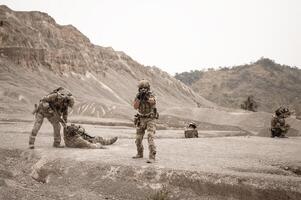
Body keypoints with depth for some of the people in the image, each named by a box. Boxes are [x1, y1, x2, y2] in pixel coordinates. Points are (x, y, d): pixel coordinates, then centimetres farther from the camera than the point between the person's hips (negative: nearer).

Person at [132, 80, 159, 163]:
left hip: (150, 119, -5)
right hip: (141, 120, 5)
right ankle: (140, 154, 32)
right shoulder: (138, 96, 2)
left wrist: (146, 97, -49)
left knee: (150, 138, -18)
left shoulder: (151, 96, -9)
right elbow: (135, 107, -12)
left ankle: (152, 157, -18)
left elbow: (153, 102, -31)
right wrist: (139, 97, -26)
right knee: (138, 138, 11)